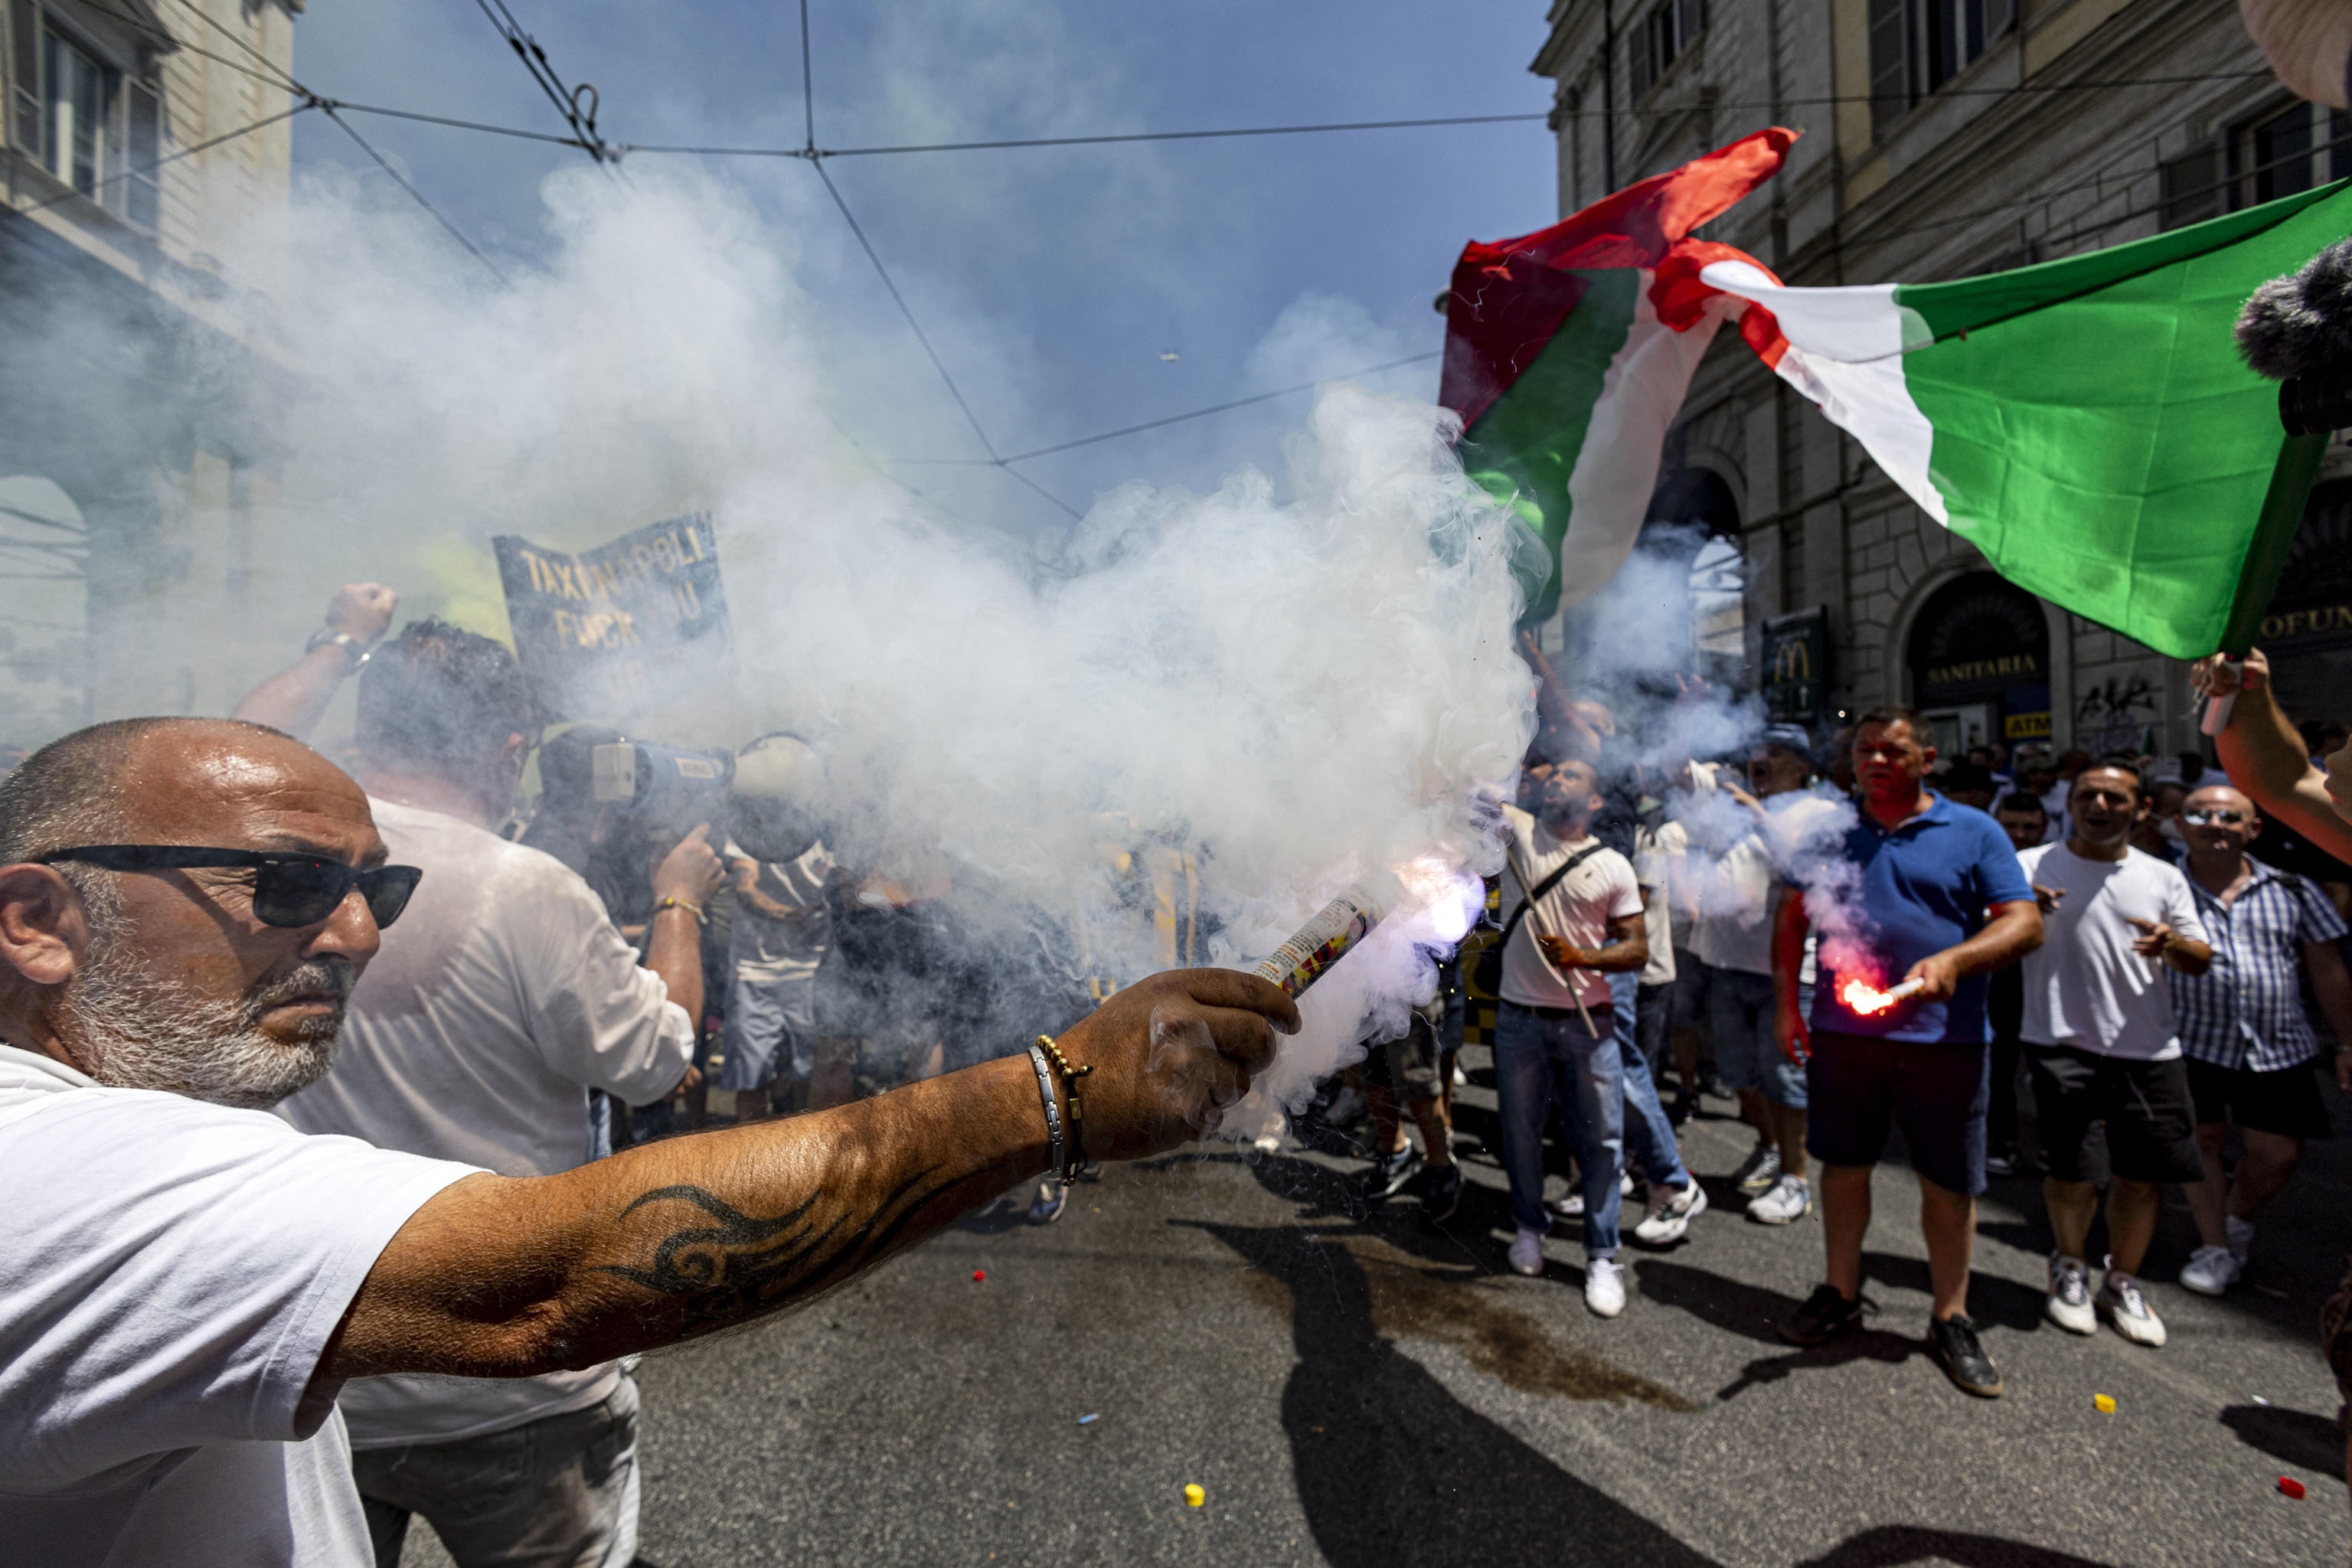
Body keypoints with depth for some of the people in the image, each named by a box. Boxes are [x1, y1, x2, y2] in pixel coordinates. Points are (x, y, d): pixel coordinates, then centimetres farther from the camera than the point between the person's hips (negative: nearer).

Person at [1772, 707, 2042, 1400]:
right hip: (1842, 1033, 2)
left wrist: (1952, 959, -22)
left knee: (1949, 1185, 9)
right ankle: (1840, 1293, 30)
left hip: (1945, 1039, -1)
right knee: (1843, 1167, 13)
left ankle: (1951, 1320, 27)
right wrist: (1786, 1004, 3)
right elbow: (1791, 918, 10)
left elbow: (2025, 923, -4)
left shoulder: (1974, 832, 3)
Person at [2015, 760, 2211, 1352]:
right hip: (2060, 1042, -3)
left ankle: (2122, 1282, 27)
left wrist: (2172, 944, -13)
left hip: (2147, 1048, 3)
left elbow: (2201, 961, 10)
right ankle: (2069, 1269, 25)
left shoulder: (2163, 877, 10)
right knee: (2069, 1172, 0)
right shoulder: (2032, 868, -1)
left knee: (2144, 1175, 6)